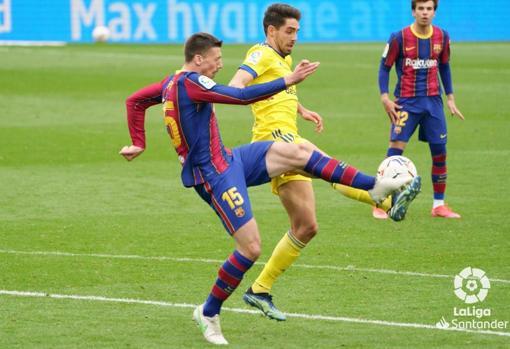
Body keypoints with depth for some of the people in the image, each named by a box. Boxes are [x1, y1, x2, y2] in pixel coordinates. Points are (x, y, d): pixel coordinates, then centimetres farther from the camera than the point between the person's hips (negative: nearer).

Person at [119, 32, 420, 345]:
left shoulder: (172, 82, 10)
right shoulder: (189, 82, -19)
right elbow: (242, 96, -26)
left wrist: (138, 144, 28)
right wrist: (288, 81, -25)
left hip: (228, 160, 10)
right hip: (215, 175, -10)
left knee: (298, 152, -2)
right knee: (251, 247, -12)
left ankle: (376, 186, -3)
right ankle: (209, 314, 6)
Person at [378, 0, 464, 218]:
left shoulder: (442, 37, 3)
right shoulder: (399, 38, -8)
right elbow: (385, 67, -2)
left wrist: (450, 98, 15)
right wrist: (385, 97, -11)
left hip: (433, 101, 4)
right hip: (407, 101, -4)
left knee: (439, 151, 3)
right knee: (396, 147, -12)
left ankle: (439, 205, 14)